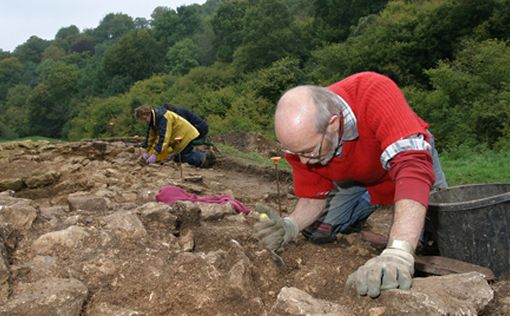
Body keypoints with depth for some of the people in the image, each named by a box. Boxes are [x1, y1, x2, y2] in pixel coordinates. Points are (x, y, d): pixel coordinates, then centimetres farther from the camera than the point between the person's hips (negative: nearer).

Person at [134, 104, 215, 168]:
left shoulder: (163, 117, -28)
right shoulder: (152, 119, 2)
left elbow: (163, 137, -34)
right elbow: (150, 136, 7)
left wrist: (155, 154, -37)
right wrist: (147, 152, 0)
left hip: (186, 135, -10)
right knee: (177, 159, 14)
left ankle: (205, 158, -7)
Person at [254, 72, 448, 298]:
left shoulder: (376, 93, -42)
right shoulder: (297, 137, -26)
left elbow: (413, 166, -52)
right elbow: (314, 197, -13)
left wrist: (398, 253, -63)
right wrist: (290, 226, -35)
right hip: (356, 179, 3)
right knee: (316, 231, -8)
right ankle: (355, 222, 24)